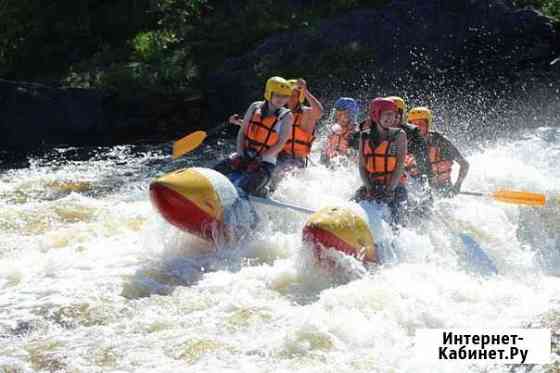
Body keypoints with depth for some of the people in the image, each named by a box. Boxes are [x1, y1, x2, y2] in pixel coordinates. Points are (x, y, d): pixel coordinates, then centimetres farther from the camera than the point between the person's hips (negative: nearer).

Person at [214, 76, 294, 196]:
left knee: (247, 189, -26)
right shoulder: (255, 107, 4)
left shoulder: (286, 116, -6)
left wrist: (259, 158, -16)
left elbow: (280, 144, -10)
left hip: (266, 161, -4)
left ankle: (264, 192, 5)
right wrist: (241, 154, -6)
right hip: (245, 155, 4)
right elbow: (242, 132, 8)